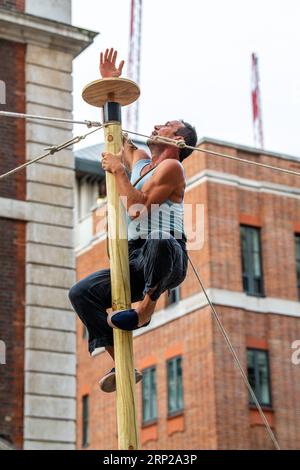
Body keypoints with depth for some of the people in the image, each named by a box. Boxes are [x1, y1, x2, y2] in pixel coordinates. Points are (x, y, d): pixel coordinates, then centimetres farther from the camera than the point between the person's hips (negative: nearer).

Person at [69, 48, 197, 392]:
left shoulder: (171, 167, -4)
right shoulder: (139, 160, 22)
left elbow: (137, 207, -16)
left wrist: (118, 170, -7)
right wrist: (109, 84, 26)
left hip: (168, 258, -9)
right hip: (137, 263, 9)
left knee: (158, 244, -43)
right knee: (81, 293, -3)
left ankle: (147, 304, -25)